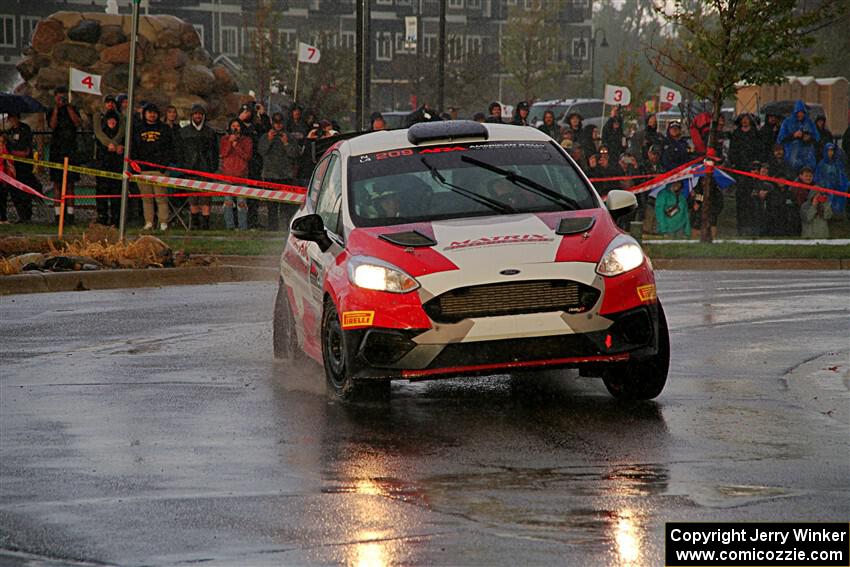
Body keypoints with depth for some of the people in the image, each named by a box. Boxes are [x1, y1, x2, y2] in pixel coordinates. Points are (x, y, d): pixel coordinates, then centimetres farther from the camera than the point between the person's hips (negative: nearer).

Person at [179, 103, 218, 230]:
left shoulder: (210, 132, 11)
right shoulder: (184, 131, 13)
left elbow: (214, 151, 10)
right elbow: (180, 150, 11)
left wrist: (214, 167, 0)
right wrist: (182, 166, 3)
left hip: (206, 168, -1)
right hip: (190, 168, 1)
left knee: (206, 196, -8)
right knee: (193, 197, 1)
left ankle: (205, 222, -10)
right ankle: (195, 221, 8)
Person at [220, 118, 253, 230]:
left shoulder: (246, 140, 10)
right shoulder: (225, 140, 14)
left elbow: (248, 156, -1)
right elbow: (222, 154, 1)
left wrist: (236, 146, -8)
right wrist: (230, 142, -9)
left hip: (241, 174, -1)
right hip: (227, 174, 1)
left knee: (242, 202, -7)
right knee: (228, 201, -2)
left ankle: (243, 227, -5)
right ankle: (229, 225, 2)